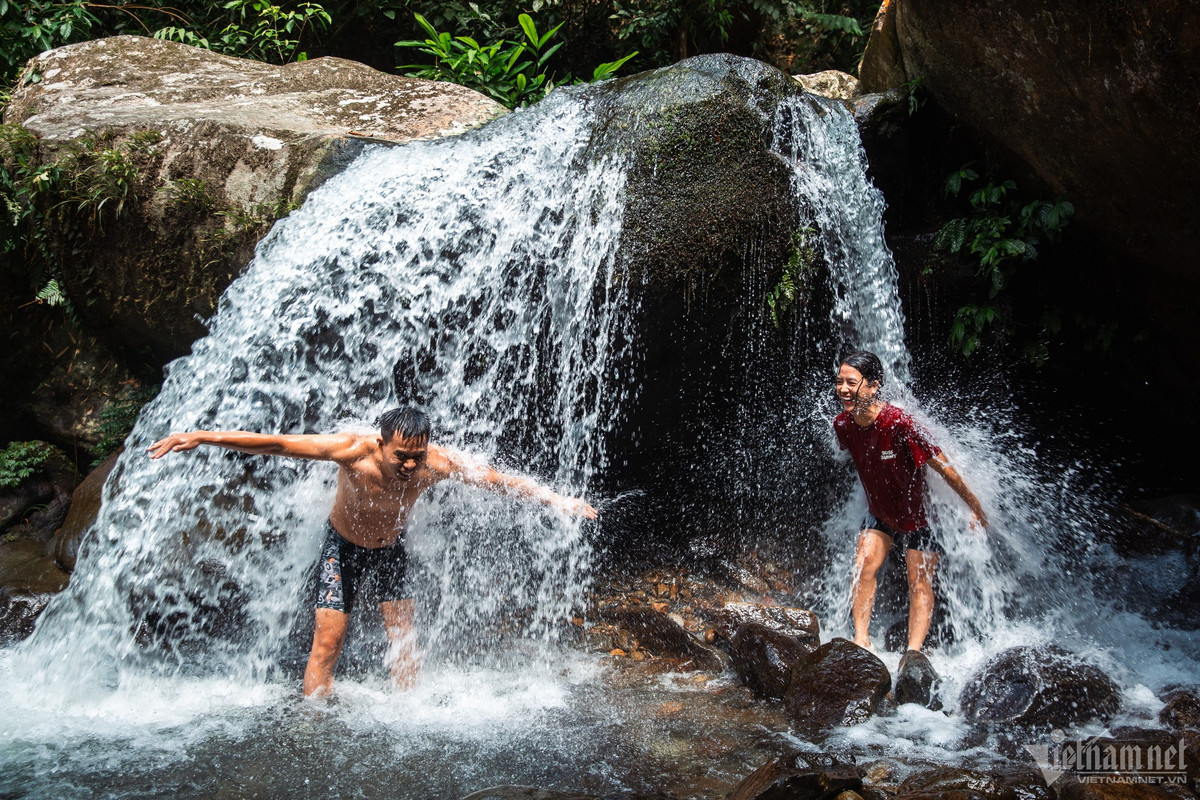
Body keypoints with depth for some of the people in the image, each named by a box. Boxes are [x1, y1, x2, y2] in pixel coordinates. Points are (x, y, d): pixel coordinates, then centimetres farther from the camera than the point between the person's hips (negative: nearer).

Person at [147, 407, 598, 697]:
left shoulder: (437, 463, -28)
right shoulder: (354, 451, -36)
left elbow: (499, 480, -16)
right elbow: (274, 444, -35)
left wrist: (557, 500, -14)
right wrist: (201, 437, -38)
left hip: (391, 547, 3)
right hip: (344, 546, -3)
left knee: (404, 638, 2)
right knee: (328, 642, -6)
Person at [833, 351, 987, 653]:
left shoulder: (899, 424, -33)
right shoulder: (842, 424, -15)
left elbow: (944, 468, -24)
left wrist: (976, 510, -15)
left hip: (919, 513, -5)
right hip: (880, 512, 5)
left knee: (919, 583, -1)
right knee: (863, 566, -10)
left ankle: (913, 652, 1)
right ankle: (861, 640, -6)